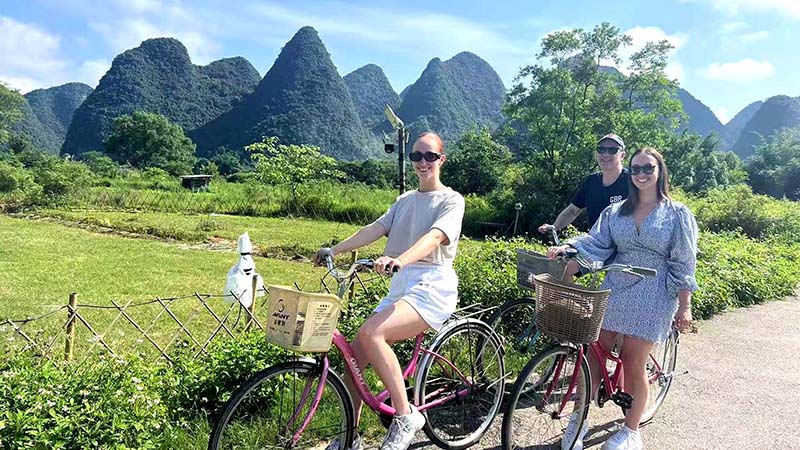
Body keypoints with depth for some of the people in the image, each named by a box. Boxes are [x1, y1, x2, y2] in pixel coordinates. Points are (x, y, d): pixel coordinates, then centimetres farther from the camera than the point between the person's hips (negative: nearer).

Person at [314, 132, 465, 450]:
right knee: (354, 356, -1)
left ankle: (405, 415, -15)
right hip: (400, 288, 7)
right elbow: (376, 228, 7)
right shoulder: (405, 200, 20)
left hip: (432, 286, -7)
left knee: (370, 334, -30)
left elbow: (435, 237, -20)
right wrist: (335, 249, -6)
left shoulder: (451, 200, -1)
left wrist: (399, 260, -38)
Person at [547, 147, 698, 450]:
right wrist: (566, 250, -21)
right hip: (614, 288, 3)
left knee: (632, 364, -1)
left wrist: (684, 306, -4)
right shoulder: (616, 212, 10)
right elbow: (594, 242, -2)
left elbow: (683, 264, 0)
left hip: (652, 295, -3)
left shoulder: (678, 215, 1)